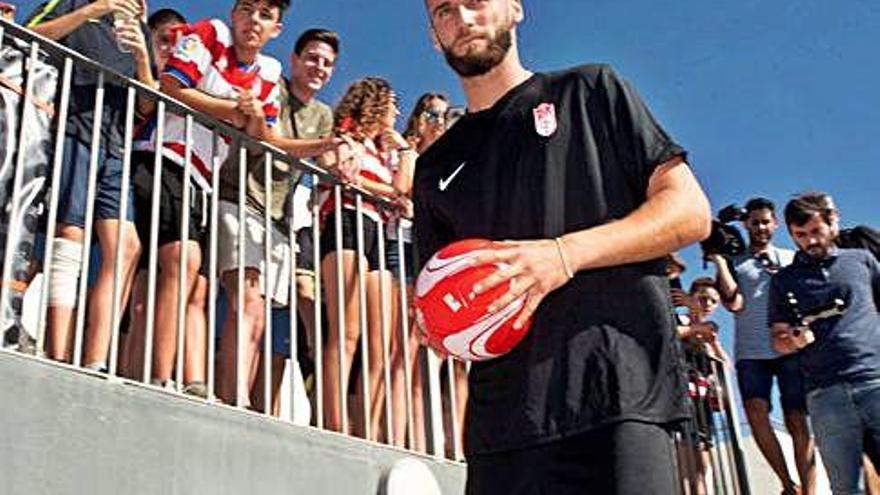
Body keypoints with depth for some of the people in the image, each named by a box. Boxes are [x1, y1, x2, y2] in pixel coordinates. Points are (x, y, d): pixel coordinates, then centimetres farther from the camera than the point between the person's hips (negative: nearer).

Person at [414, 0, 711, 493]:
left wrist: (567, 255, -12)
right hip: (501, 416, 4)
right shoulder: (437, 168, 21)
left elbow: (691, 211, 2)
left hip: (618, 391, -3)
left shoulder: (590, 92, 11)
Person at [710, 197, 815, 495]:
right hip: (751, 353, 0)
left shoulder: (791, 258, 20)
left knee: (797, 421, -4)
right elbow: (734, 303, -1)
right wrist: (718, 259, -2)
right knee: (756, 413, -18)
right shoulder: (733, 262, 15)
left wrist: (777, 268, -2)